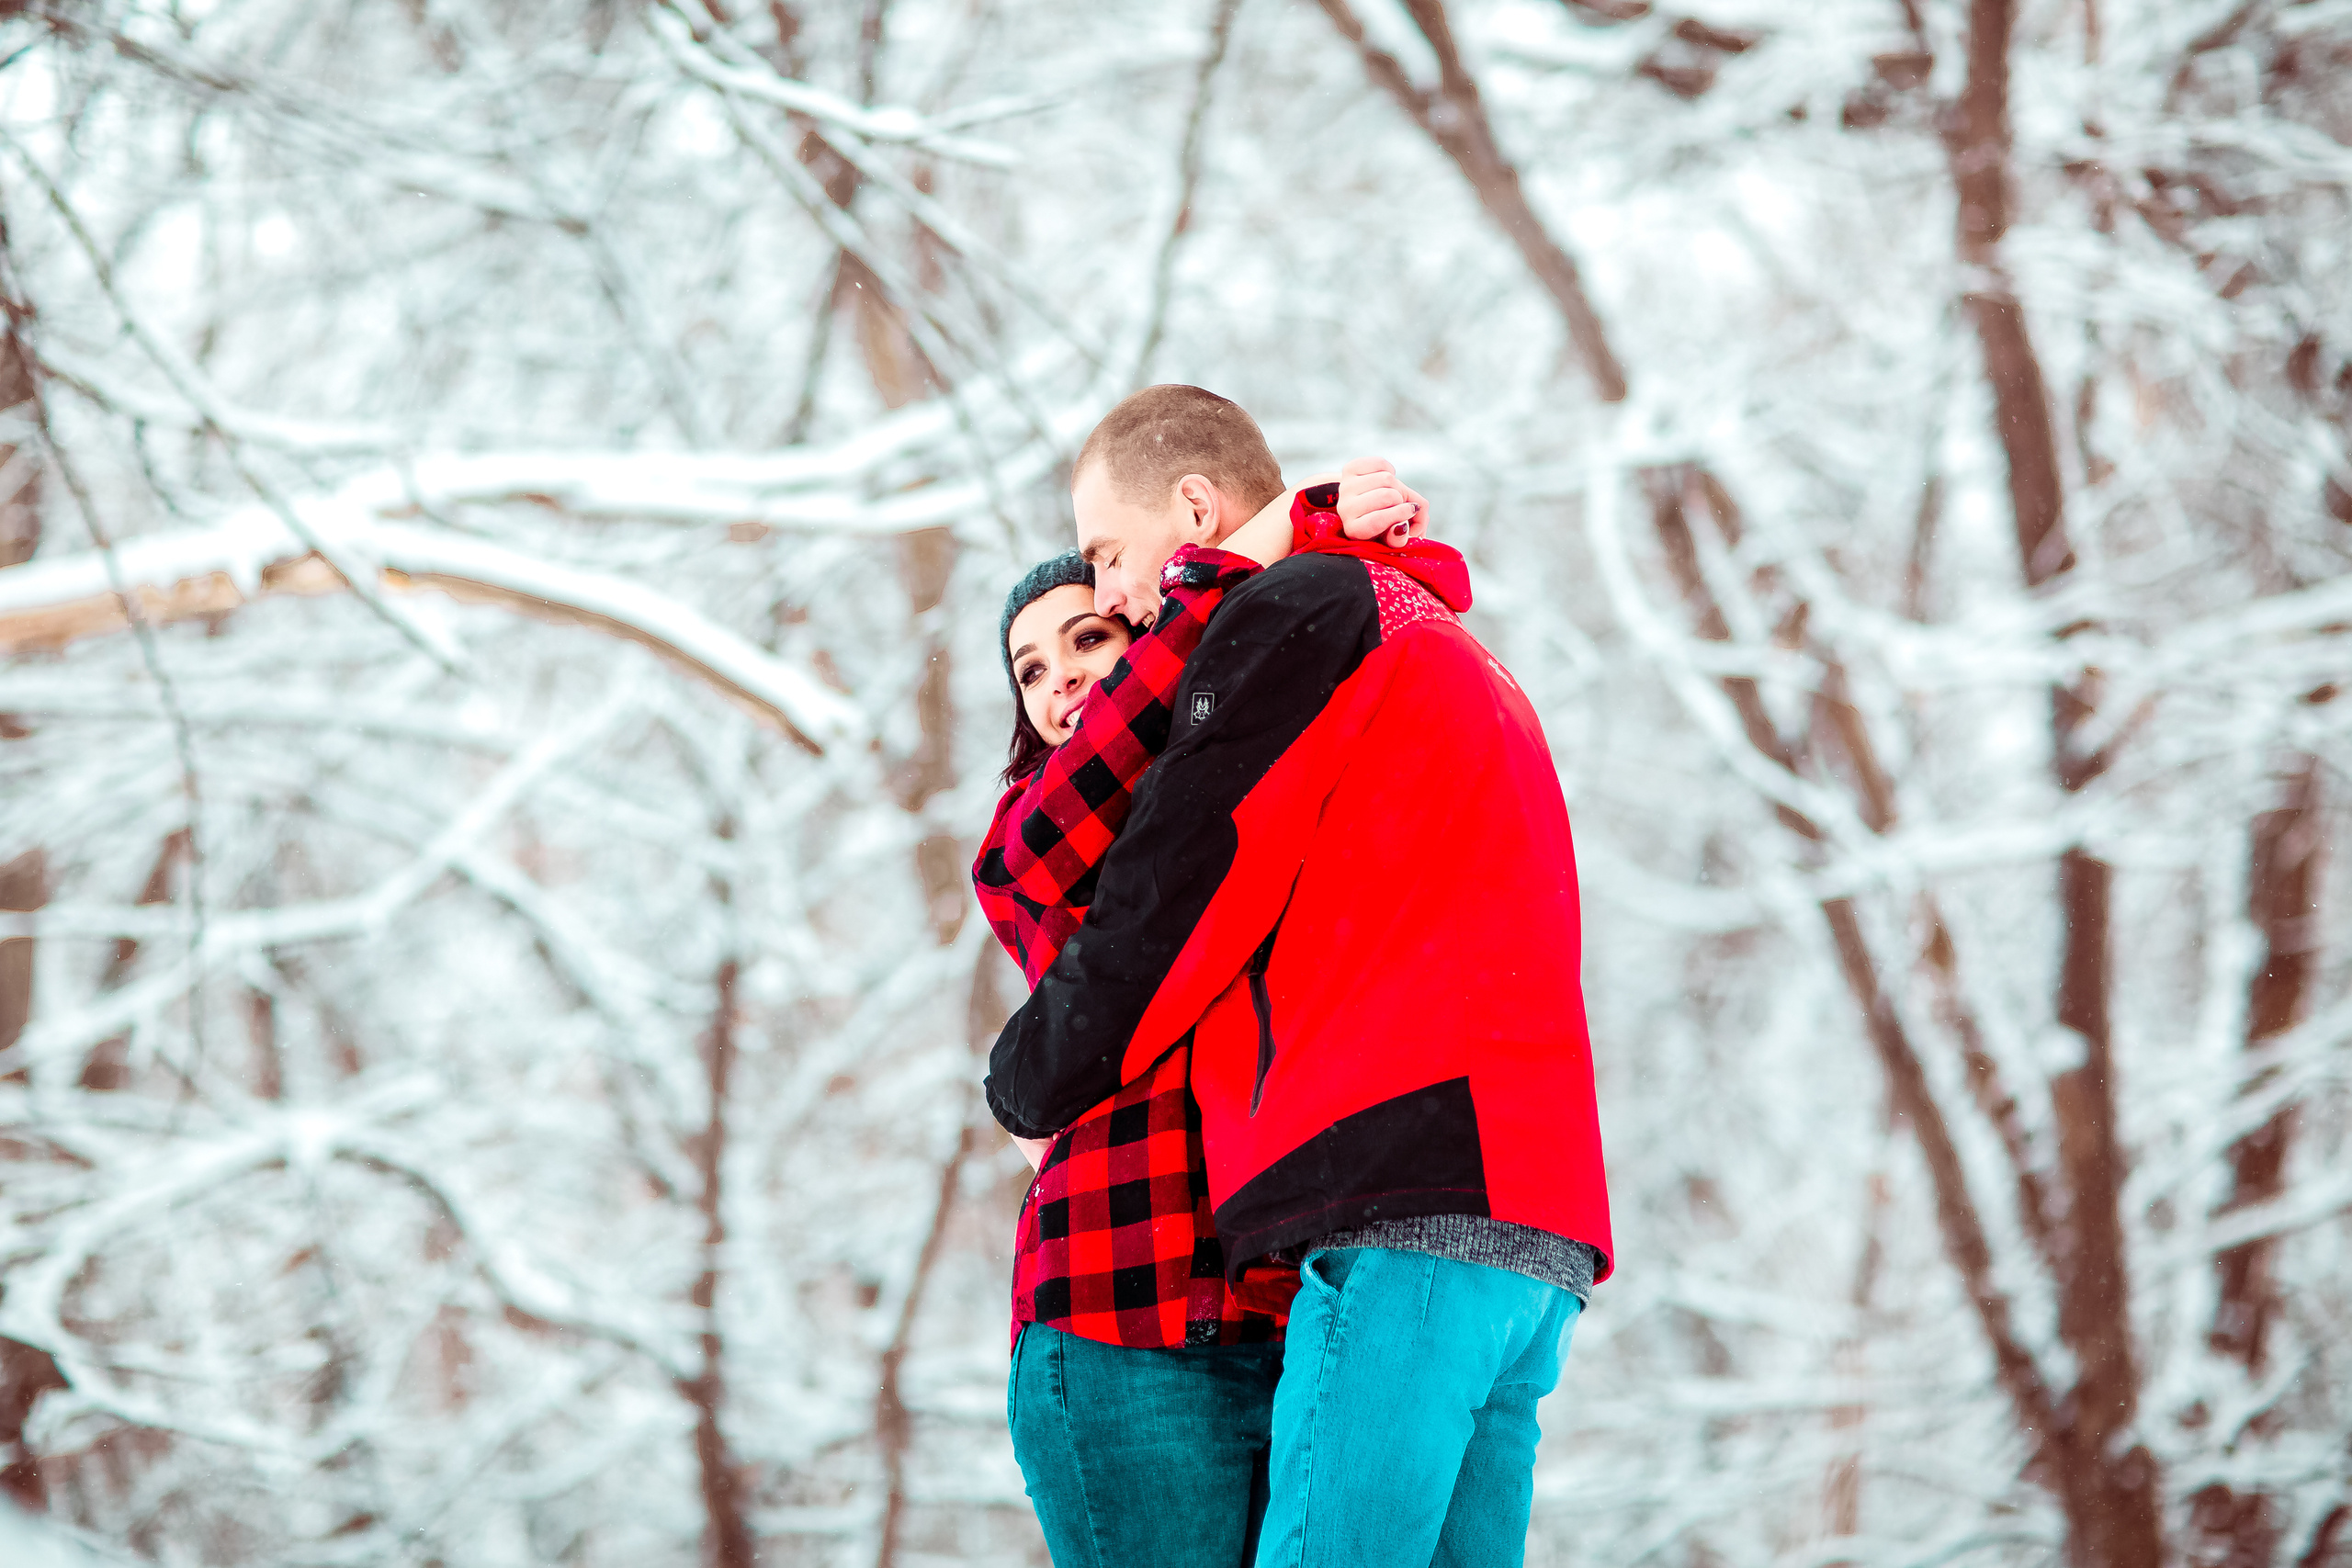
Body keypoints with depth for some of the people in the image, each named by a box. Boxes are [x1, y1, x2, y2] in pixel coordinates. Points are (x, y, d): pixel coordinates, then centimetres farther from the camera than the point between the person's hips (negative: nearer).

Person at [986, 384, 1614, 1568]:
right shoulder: (1445, 641, 33)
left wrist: (1029, 1088, 12)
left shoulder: (1303, 610, 2)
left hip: (1406, 1207, -9)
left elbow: (1168, 907, -1)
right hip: (1534, 1216, 9)